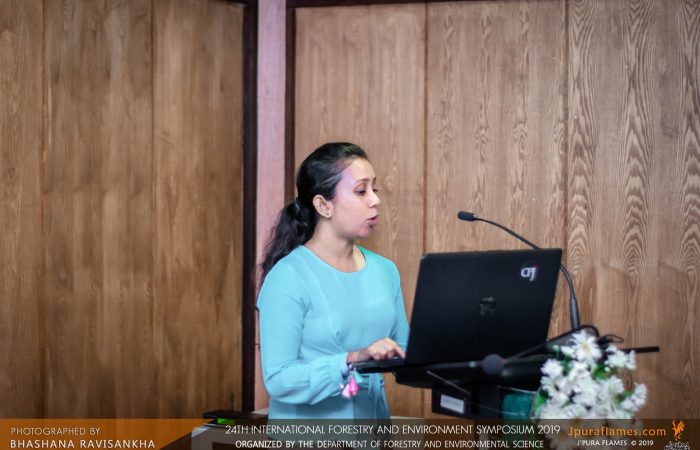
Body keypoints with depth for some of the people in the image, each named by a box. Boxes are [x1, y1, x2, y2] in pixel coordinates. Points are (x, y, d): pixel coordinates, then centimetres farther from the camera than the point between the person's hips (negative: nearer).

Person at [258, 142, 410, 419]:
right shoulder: (288, 277, -9)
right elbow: (278, 378, -14)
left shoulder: (384, 270, 10)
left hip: (373, 416, 7)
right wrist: (352, 360, -22)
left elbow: (403, 351, 16)